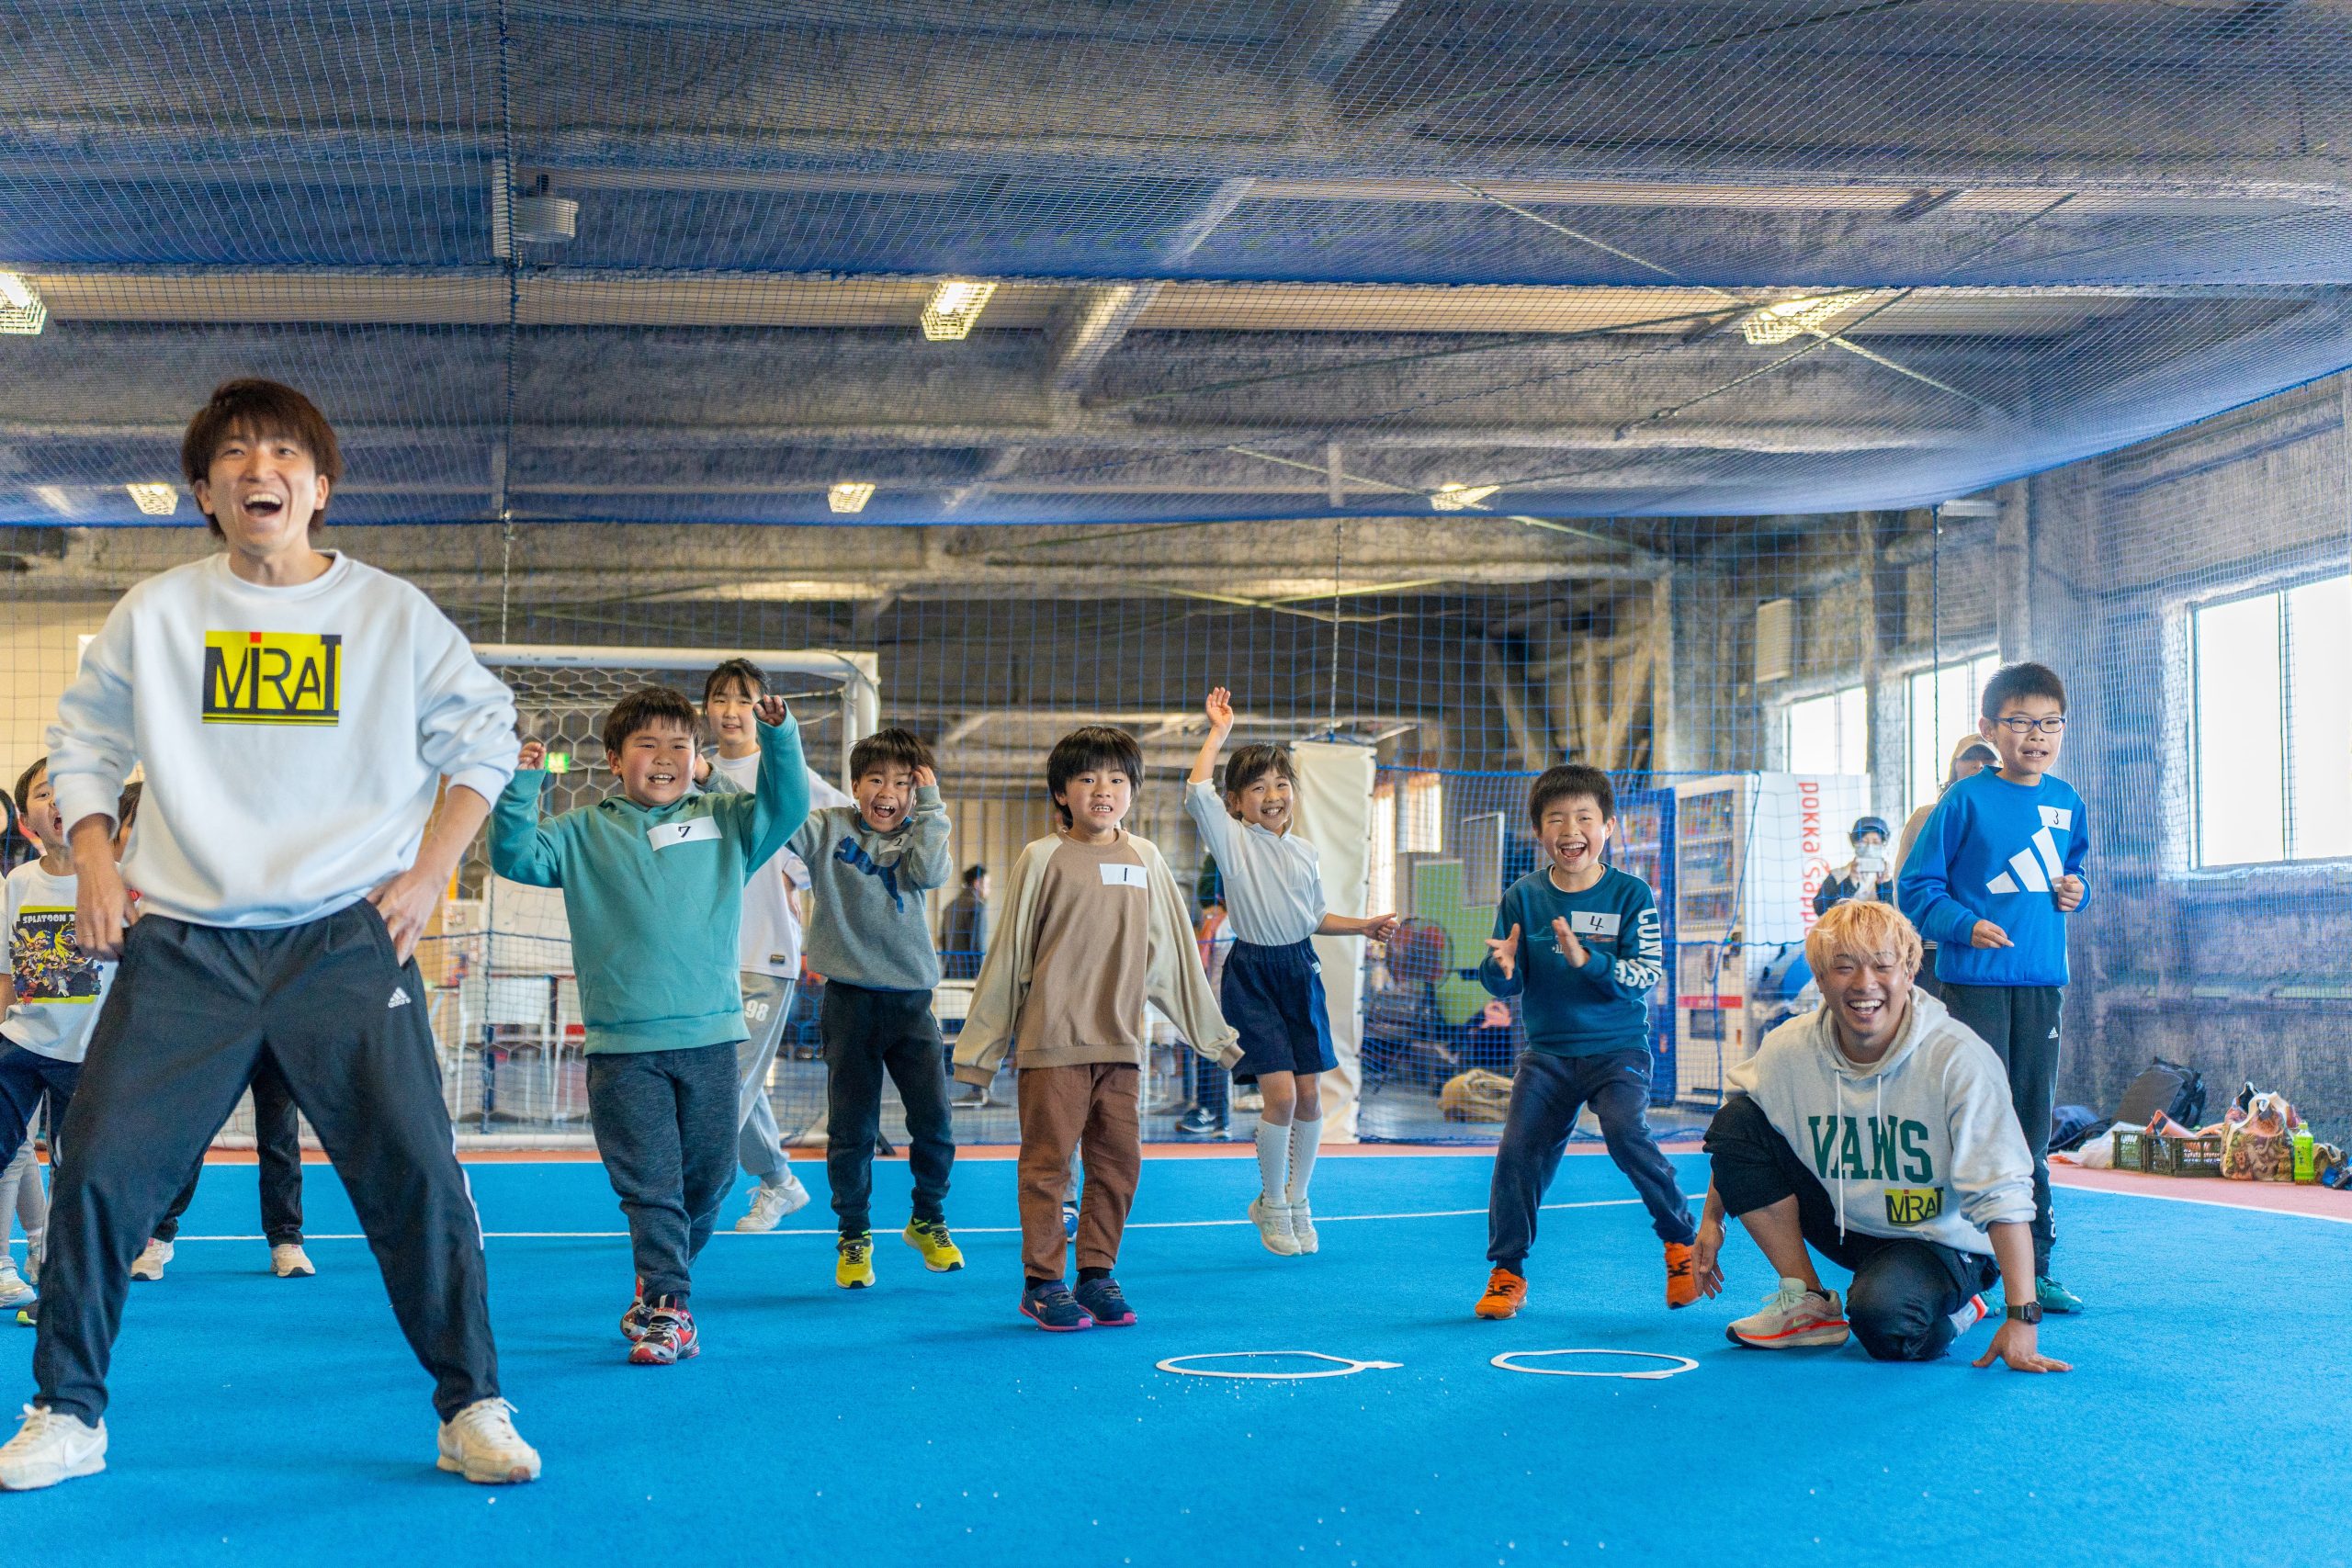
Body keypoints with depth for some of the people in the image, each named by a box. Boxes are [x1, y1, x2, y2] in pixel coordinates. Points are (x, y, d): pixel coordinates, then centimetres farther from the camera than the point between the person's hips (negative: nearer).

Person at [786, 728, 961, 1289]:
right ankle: (854, 1234, 20)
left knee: (934, 1120, 1)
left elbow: (928, 872, -17)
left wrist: (929, 803, -12)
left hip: (910, 999, 1)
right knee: (850, 1128, 4)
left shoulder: (917, 837, 4)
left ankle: (928, 1220, 23)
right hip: (849, 999, -1)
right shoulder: (829, 830, 2)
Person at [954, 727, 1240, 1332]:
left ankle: (1096, 1274, 16)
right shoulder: (1043, 859, -3)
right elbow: (1008, 954, 1)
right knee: (1048, 1161, -1)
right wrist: (979, 1044, 2)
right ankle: (1042, 1282, 7)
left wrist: (1211, 1032, 21)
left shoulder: (1145, 859, 10)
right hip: (1052, 1040, -4)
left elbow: (1172, 953, 18)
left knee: (1119, 1160, 5)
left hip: (1121, 1042, 4)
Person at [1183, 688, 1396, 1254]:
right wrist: (1218, 732, -17)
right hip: (1253, 977, -5)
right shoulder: (1232, 839, -6)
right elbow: (1196, 791, -23)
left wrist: (1361, 925, 5)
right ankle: (1271, 1205, 7)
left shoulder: (1304, 853, 8)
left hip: (1301, 973, 5)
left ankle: (1296, 1200, 23)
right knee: (1280, 1093, -13)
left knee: (1309, 1096, 4)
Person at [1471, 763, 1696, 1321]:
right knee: (1518, 1150, -8)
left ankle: (1682, 1241, -1)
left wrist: (1587, 961, -29)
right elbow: (1502, 984, 3)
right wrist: (1502, 968, -22)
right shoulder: (1522, 897, 1)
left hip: (1617, 1048, -3)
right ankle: (1507, 1272, 9)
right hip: (1547, 1051, 3)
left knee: (1626, 1133, -24)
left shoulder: (1630, 895, -6)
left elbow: (1650, 974, -15)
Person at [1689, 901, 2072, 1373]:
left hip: (1938, 1241, -4)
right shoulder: (1790, 1048, -14)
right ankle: (1809, 1302, -4)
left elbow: (2003, 1194, -28)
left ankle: (1952, 1308, 3)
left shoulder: (1958, 1059, -25)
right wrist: (1712, 1220, 2)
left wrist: (2021, 1318, -33)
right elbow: (1732, 1135, 7)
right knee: (1735, 1120, -13)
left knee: (1884, 1321, -37)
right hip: (1844, 1226, 4)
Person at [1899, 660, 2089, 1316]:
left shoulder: (2067, 802, 10)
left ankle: (2033, 1267, 14)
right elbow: (1915, 885, -3)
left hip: (2043, 979, 5)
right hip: (1975, 979, -5)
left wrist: (2076, 890, 4)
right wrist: (1964, 924, -18)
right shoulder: (1966, 800, -5)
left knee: (2032, 1125, 9)